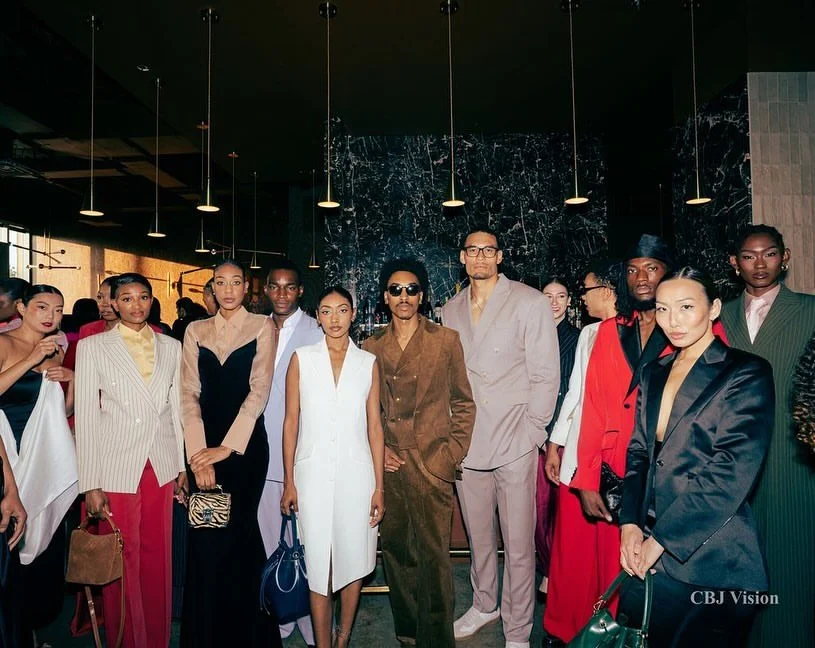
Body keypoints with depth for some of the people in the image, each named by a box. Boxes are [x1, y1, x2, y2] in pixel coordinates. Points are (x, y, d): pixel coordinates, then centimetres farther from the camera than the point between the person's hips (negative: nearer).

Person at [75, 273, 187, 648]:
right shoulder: (92, 347, -1)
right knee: (123, 564, 6)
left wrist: (182, 466, 10)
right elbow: (85, 416, -3)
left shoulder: (171, 347, 7)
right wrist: (90, 484, -6)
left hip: (161, 468, 3)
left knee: (157, 560, 10)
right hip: (116, 469, -2)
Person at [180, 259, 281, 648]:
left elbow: (259, 391, -7)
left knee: (238, 535, 3)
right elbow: (189, 395, 1)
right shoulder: (195, 331, 8)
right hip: (203, 445, 3)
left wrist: (228, 447, -14)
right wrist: (198, 454, -10)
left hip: (246, 444, -2)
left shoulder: (261, 327, 0)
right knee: (204, 536, 5)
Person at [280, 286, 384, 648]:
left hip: (356, 473, 1)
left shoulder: (368, 363, 3)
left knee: (353, 561, 10)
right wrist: (288, 482, 0)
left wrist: (379, 486, 2)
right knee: (318, 565, 5)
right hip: (313, 473, -1)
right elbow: (290, 421, 3)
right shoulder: (302, 359, 1)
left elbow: (374, 426, 4)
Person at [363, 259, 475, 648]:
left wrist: (453, 453, -3)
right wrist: (377, 448, 1)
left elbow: (464, 403, 5)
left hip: (431, 464, -3)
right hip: (387, 465, 3)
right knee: (395, 551, 13)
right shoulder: (371, 347, 8)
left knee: (434, 555, -2)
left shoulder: (447, 340, 1)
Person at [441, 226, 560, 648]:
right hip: (466, 443, 4)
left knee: (518, 545, 5)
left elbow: (546, 375, -5)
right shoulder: (450, 311, 10)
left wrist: (531, 430, -8)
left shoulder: (529, 302, -3)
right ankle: (483, 605, 41)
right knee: (478, 537, 19)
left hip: (514, 443, -4)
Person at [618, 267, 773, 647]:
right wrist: (630, 524, -4)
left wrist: (662, 540, -16)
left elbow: (731, 472, -16)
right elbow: (638, 452, 10)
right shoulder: (653, 374, 10)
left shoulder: (747, 373, -8)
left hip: (709, 557, -5)